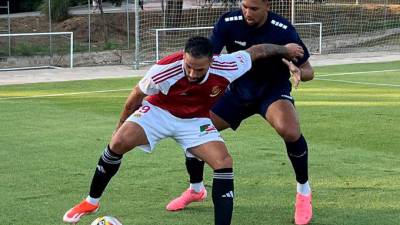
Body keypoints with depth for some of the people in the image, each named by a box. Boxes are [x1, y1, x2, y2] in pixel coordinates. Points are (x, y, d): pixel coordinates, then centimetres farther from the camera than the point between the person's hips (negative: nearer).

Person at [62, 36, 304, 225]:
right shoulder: (164, 70, -34)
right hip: (159, 110, -2)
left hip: (195, 120, 2)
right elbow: (137, 94, -13)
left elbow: (257, 50, -10)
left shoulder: (227, 68, -30)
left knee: (224, 163, -19)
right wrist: (122, 124, 2)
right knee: (118, 143, -22)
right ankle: (91, 202, -2)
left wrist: (285, 50, 7)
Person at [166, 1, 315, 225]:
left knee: (290, 130, -35)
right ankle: (196, 189, 25)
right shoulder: (228, 23, -20)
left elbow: (308, 70, -16)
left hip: (273, 90, -3)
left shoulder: (283, 30, -24)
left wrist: (297, 72, -40)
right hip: (238, 91, 3)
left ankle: (304, 192, -9)